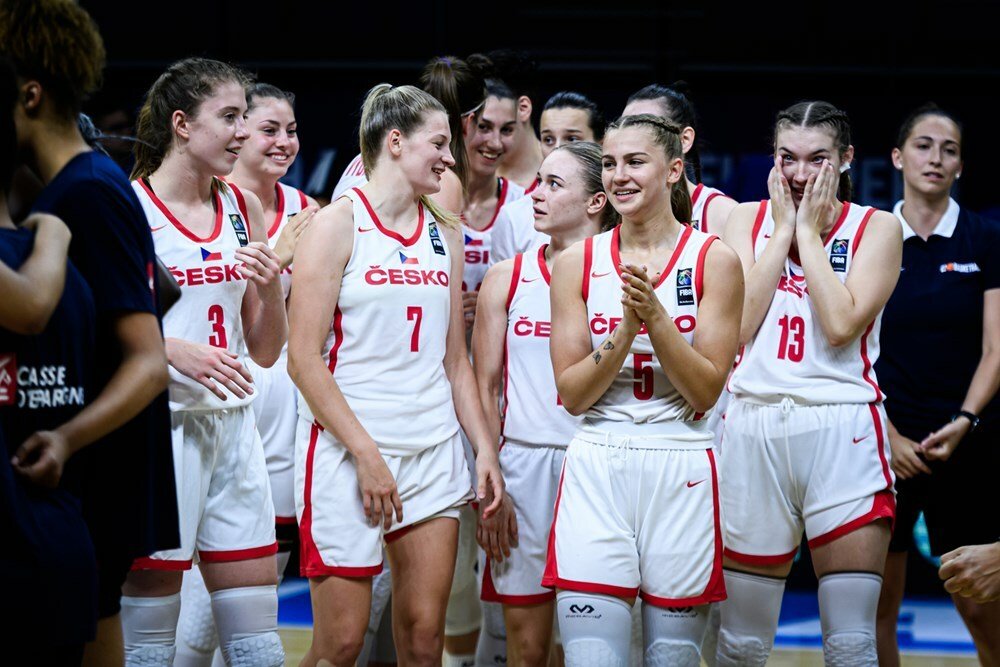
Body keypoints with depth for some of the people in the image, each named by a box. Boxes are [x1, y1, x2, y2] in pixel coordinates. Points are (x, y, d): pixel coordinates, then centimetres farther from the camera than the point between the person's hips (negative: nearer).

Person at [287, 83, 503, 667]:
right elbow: (304, 358, -11)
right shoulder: (339, 224, -5)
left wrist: (485, 448, 7)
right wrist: (366, 454, -15)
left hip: (434, 453, 6)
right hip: (348, 451, -6)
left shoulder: (444, 234, 13)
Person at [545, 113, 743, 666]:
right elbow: (572, 394, 1)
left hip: (682, 473, -1)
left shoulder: (713, 260, 0)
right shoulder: (576, 263, 5)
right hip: (597, 470, 1)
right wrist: (626, 330, -14)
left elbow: (705, 392, -4)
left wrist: (655, 315, -16)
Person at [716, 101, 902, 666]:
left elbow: (842, 323, -12)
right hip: (754, 427, 2)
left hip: (843, 434, -2)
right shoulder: (749, 219, 10)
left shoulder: (876, 227, 3)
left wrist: (809, 230, -5)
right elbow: (736, 325, -3)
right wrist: (783, 229, -2)